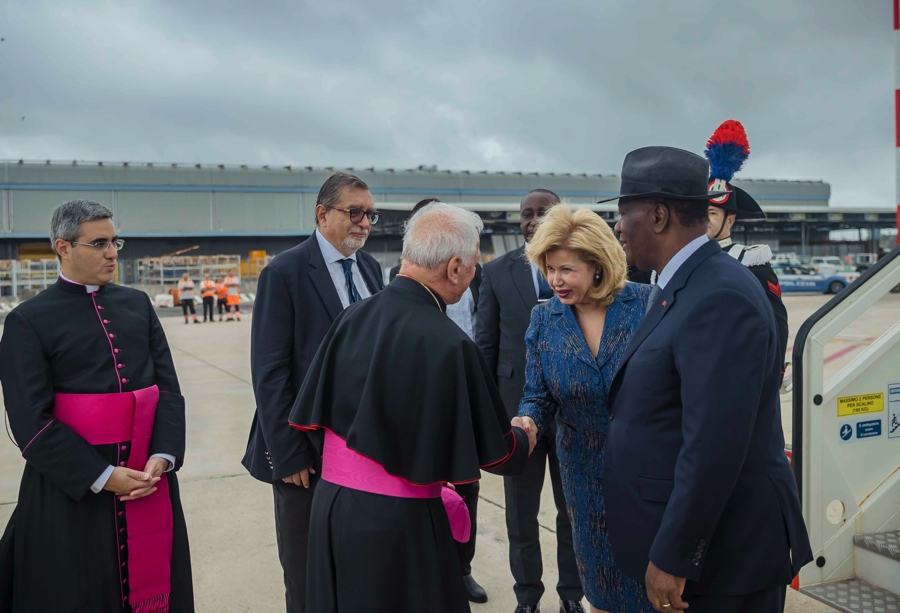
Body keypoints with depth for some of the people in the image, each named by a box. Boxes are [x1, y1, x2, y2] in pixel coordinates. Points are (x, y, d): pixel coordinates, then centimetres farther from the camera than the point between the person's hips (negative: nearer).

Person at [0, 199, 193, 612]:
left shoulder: (138, 305, 8)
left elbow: (169, 388, 4)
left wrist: (162, 457, -11)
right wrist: (102, 477, -15)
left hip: (150, 476, 4)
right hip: (72, 489, -3)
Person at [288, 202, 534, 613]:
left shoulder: (352, 317, -3)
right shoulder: (447, 344, -20)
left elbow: (314, 414, 4)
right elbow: (493, 450, -11)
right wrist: (525, 438, 12)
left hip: (330, 503, 6)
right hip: (398, 519, -6)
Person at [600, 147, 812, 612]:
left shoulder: (720, 298, -24)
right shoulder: (683, 287, 7)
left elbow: (713, 446, -27)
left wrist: (671, 559, -21)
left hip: (720, 553, -9)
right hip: (695, 535, 9)